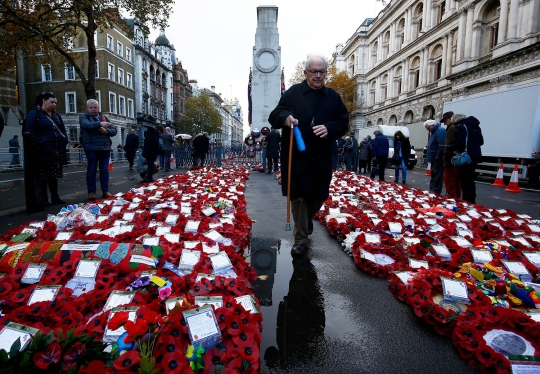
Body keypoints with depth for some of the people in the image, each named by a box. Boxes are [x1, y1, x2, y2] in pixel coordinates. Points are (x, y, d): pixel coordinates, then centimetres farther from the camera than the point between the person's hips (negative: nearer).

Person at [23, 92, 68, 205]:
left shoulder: (56, 115, 18)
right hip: (43, 152, -6)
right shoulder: (34, 114, -2)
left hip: (57, 151, 6)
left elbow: (63, 130, 25)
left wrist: (64, 140, 7)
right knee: (42, 176, 0)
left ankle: (55, 197, 19)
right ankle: (43, 199, 6)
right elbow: (29, 131, -10)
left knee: (54, 175, 12)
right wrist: (39, 143, -18)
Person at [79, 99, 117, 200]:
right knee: (91, 171, 1)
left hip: (105, 148, 4)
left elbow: (114, 130, 9)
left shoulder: (104, 117, 17)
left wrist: (106, 130, -11)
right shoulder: (83, 117, 6)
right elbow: (87, 125, -18)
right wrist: (100, 124, -30)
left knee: (105, 170, 7)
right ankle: (91, 192, 8)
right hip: (92, 148, -4)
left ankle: (105, 191, 13)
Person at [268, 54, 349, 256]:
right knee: (298, 197, 1)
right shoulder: (293, 92, 2)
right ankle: (300, 239, 14)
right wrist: (286, 117, -28)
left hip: (321, 159, 3)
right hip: (296, 157, -2)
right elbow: (274, 116, -5)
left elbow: (344, 123, 9)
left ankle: (307, 219, 45)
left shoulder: (333, 96, 9)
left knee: (319, 196, 12)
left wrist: (329, 128, -13)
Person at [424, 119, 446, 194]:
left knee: (437, 177, -7)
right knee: (433, 176, 14)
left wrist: (438, 156, -21)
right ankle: (432, 191, 21)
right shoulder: (433, 132, 19)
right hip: (434, 159, 11)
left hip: (438, 159, -11)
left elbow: (442, 146, -25)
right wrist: (430, 158, 19)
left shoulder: (440, 130, -15)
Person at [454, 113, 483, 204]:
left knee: (465, 180, -5)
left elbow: (460, 143, -21)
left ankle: (467, 201, -5)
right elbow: (481, 141, 24)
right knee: (470, 180, 17)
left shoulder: (462, 127, -11)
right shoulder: (476, 126, 17)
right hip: (475, 156, 9)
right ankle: (472, 200, 24)